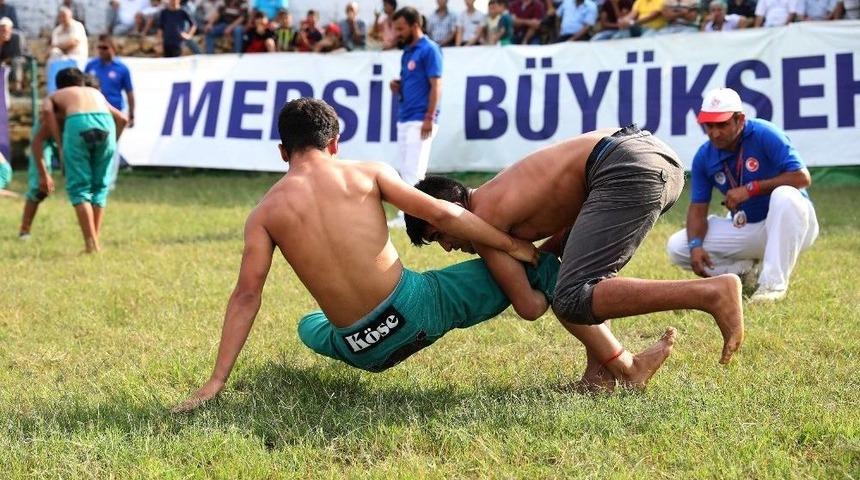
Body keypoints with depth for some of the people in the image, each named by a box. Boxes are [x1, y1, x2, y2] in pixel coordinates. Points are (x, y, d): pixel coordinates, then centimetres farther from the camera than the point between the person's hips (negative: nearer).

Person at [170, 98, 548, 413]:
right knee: (530, 263, 15)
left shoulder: (264, 213, 2)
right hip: (413, 308, -2)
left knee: (310, 326, 40)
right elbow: (442, 215, -4)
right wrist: (512, 245, 8)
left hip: (365, 351, 2)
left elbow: (246, 295, -3)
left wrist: (216, 380, -2)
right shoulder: (368, 173, 0)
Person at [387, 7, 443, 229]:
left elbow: (436, 85, -14)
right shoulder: (407, 52, 17)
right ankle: (404, 216, 14)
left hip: (419, 120, -9)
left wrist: (430, 118, -19)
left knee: (413, 171, -10)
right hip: (404, 119, 9)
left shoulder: (429, 49, -9)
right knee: (404, 171, 10)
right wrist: (397, 87, 4)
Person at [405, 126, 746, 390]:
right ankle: (612, 366, 14)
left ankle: (712, 292, -21)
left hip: (628, 167, -10)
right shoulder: (497, 197, 27)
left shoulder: (482, 220, -1)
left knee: (572, 301, -14)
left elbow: (531, 307, -4)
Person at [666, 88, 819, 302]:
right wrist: (695, 245, -22)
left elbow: (802, 178, -26)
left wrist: (751, 188, -28)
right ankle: (749, 271, -1)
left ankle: (774, 283, -31)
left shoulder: (765, 135, -19)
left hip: (786, 223, -4)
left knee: (785, 196, -39)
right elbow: (698, 208, -2)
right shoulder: (704, 156, -4)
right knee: (677, 247, -9)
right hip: (744, 230, 5)